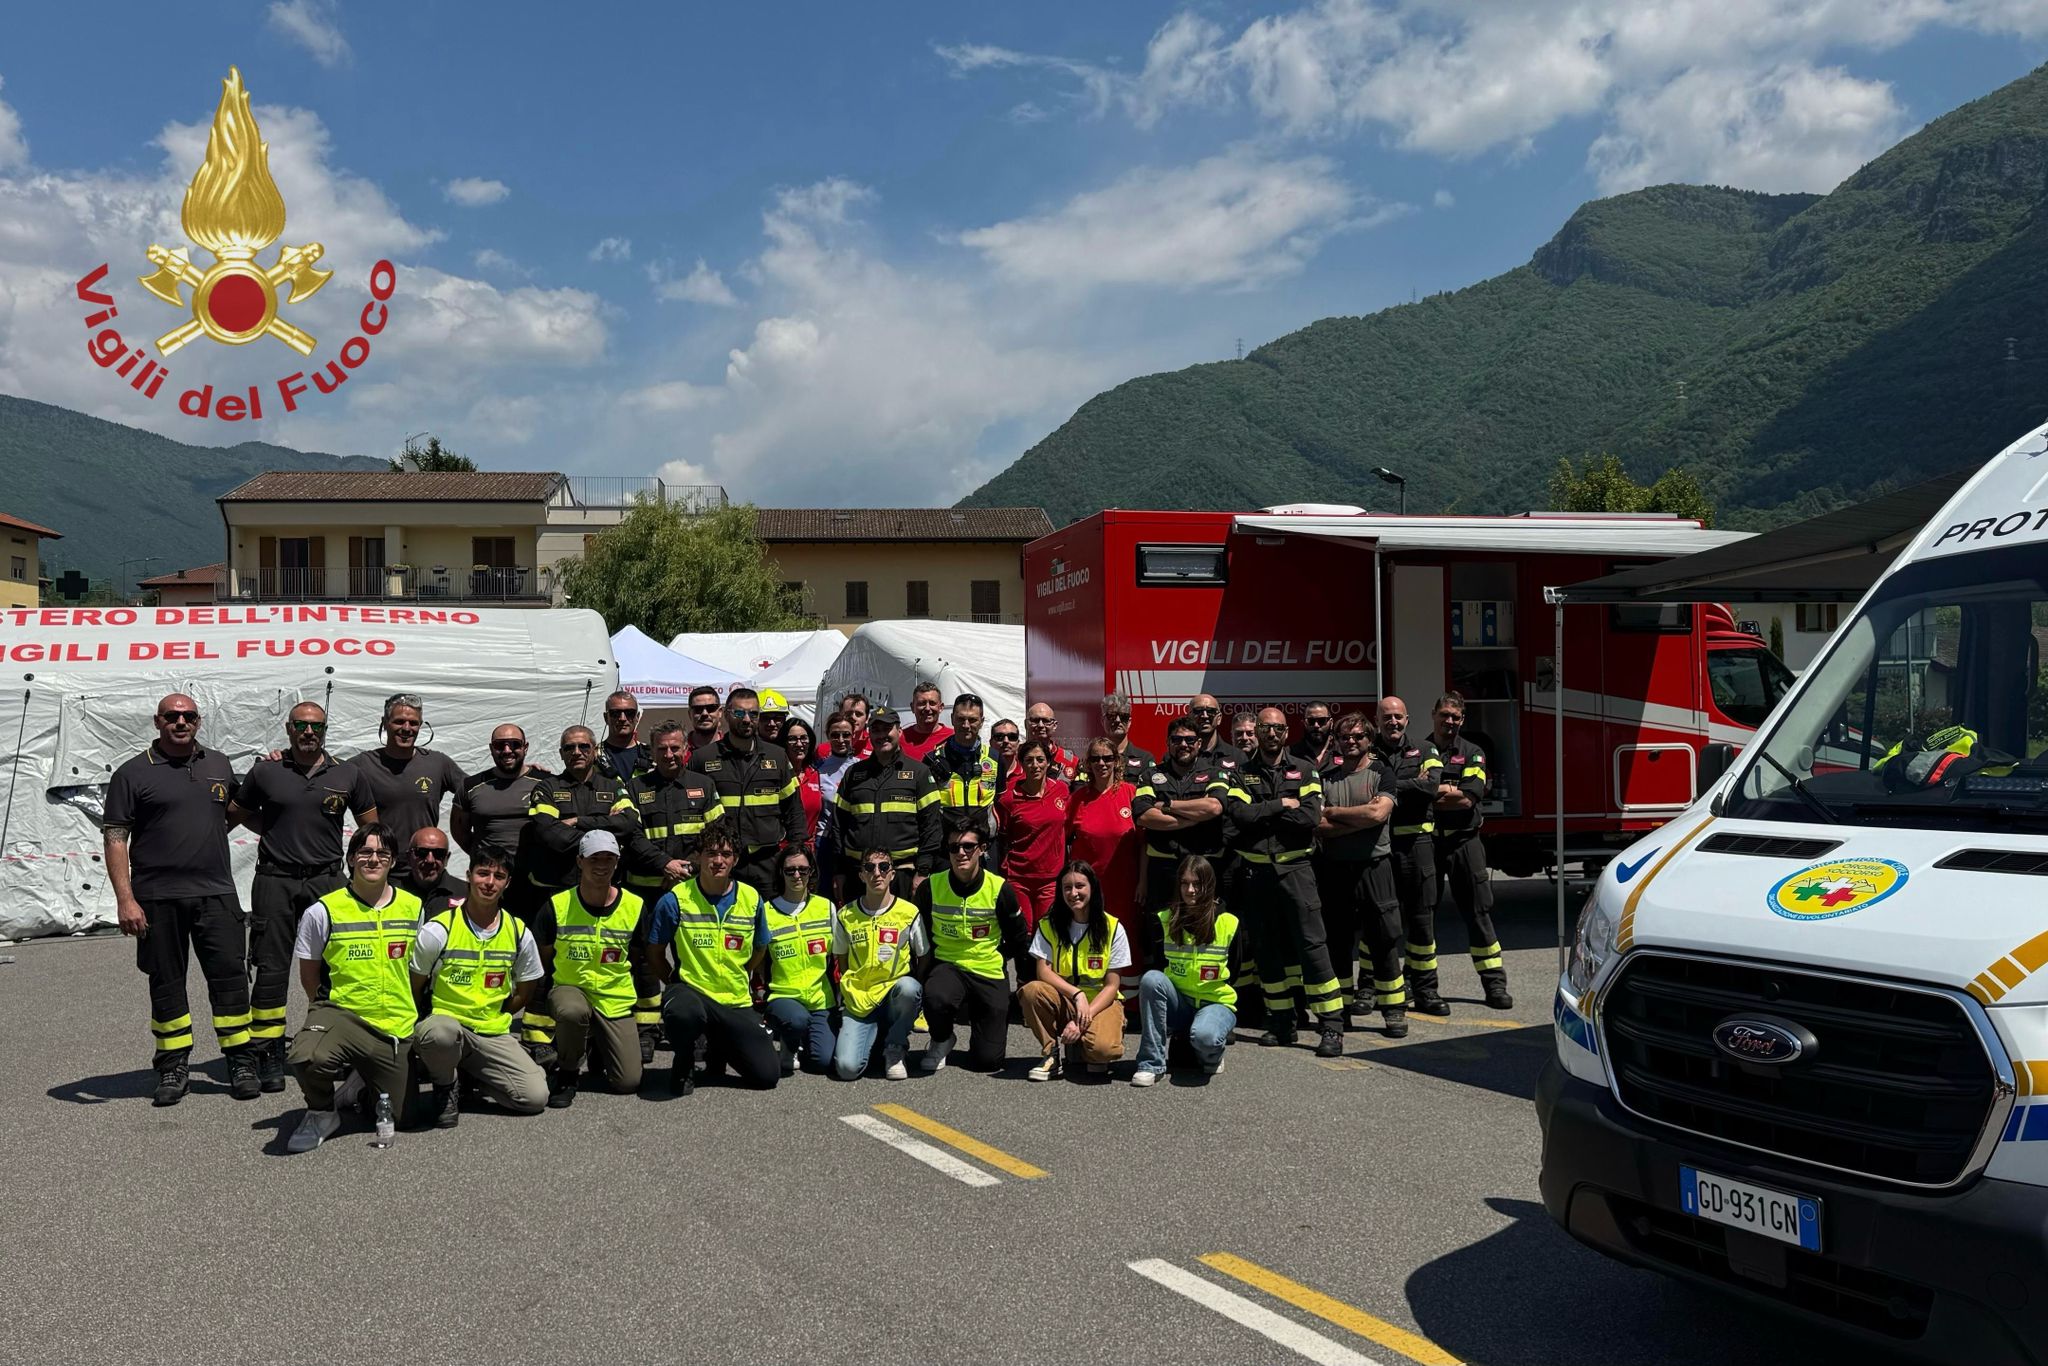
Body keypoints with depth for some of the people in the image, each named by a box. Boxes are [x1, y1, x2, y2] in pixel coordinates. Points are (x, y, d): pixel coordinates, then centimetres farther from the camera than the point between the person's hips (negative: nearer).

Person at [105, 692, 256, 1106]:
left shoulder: (218, 765, 12)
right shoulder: (133, 773, 0)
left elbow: (238, 808, 31)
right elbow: (115, 838, -3)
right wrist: (124, 898, -11)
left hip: (216, 893, 2)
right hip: (158, 898, -2)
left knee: (230, 976, 0)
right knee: (166, 983, 7)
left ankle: (242, 1062, 8)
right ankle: (173, 1068, 17)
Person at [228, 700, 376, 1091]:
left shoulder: (348, 776, 5)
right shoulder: (265, 772, 4)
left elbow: (371, 825, 14)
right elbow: (235, 812, 18)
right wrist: (272, 830, 8)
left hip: (326, 880, 1)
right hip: (274, 880, 0)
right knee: (271, 970, 1)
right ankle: (267, 1056, 9)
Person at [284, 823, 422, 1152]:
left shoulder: (413, 908, 4)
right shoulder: (323, 911, -5)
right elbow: (309, 975, 5)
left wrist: (402, 1009, 12)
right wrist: (330, 1010, 3)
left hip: (395, 1026, 3)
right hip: (341, 1011, -3)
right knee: (308, 1058, -37)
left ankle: (360, 1079, 41)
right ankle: (321, 1112, -2)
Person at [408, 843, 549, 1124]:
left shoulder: (519, 932, 2)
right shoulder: (438, 929, -8)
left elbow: (526, 990, 15)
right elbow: (414, 988, 2)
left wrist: (496, 1018, 10)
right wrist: (429, 1025, 2)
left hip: (493, 1034, 3)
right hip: (444, 1020, -3)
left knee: (536, 1097, -17)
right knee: (440, 1033, -42)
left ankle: (468, 1077, 11)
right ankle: (445, 1087, -7)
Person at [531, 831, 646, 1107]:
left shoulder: (635, 907, -4)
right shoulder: (557, 907, -9)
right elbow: (541, 960, 3)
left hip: (615, 998, 2)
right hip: (569, 988, -2)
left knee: (629, 1082, -9)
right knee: (573, 1011, -40)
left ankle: (597, 1046, 26)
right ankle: (567, 1074, -9)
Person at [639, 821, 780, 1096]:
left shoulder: (751, 899, 2)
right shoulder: (675, 900, -8)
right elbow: (654, 952, 4)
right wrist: (677, 984, 2)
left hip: (736, 1001, 3)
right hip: (690, 990, -3)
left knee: (767, 1076, -10)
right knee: (684, 1014, -42)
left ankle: (719, 1046, 24)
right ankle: (684, 1063, -5)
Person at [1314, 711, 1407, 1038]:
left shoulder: (1381, 773, 2)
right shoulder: (1326, 777, 9)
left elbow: (1378, 812, -15)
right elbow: (1319, 826, -3)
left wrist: (1332, 812, -6)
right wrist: (1362, 821, -12)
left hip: (1373, 866, -3)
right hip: (1334, 868, 3)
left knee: (1383, 938, -2)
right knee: (1337, 940, 7)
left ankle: (1393, 1009, 4)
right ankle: (1339, 1009, 16)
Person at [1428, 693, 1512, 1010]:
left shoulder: (1472, 754, 6)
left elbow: (1469, 799, -8)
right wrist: (1447, 791, -11)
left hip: (1463, 841, -1)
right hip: (1426, 841, 1)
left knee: (1478, 910, -2)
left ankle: (1494, 984, 1)